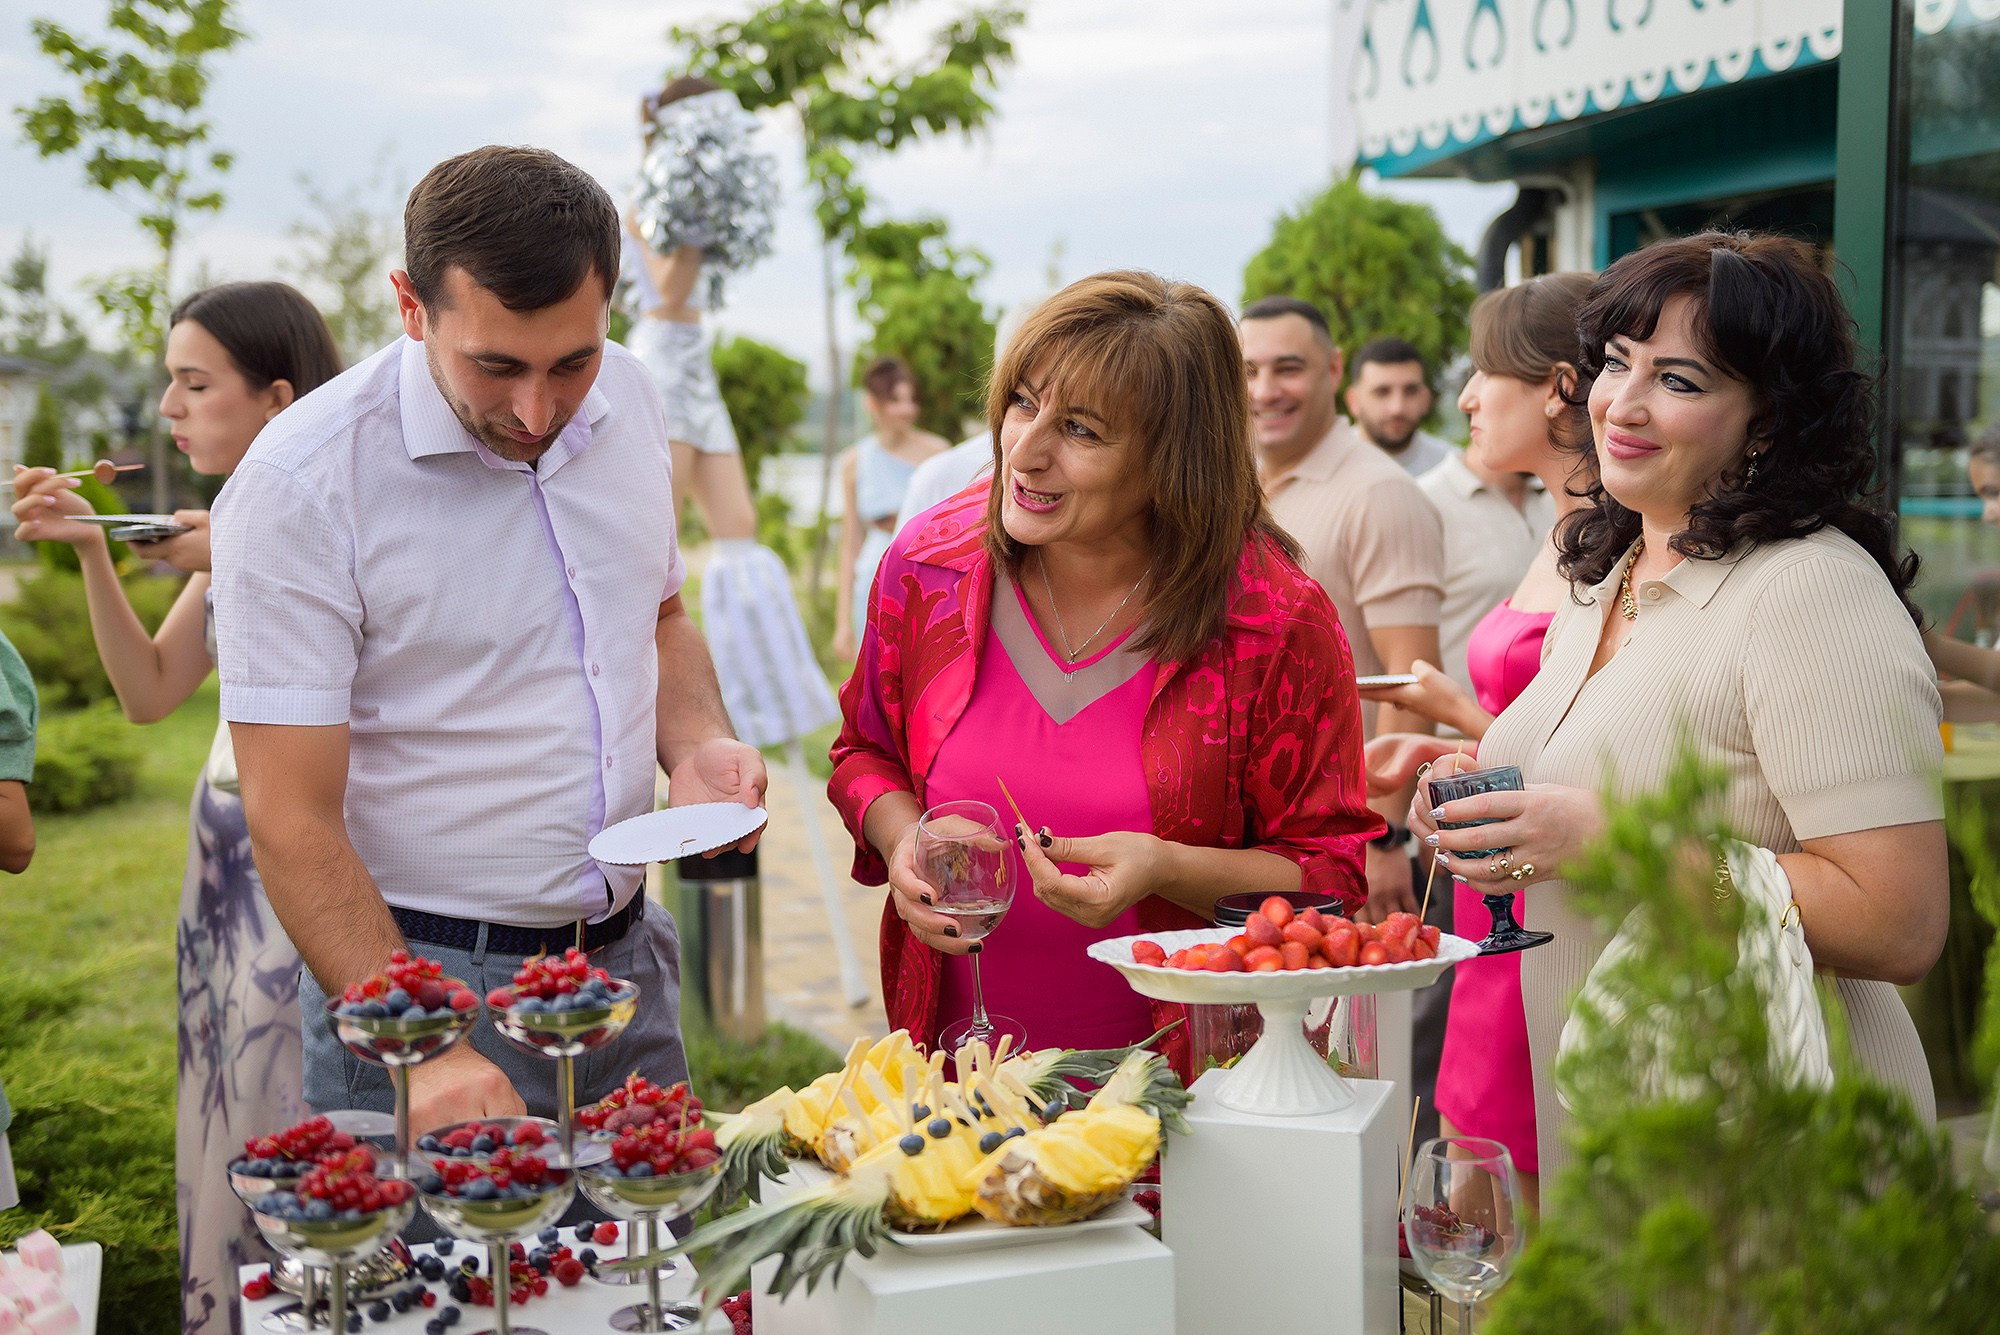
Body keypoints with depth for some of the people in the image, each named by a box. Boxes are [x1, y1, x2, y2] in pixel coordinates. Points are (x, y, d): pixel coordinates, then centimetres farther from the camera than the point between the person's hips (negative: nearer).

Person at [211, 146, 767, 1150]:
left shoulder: (626, 401, 0)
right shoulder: (300, 485, -18)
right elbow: (292, 823, -18)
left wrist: (698, 745, -4)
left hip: (627, 960, 5)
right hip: (414, 975, -5)